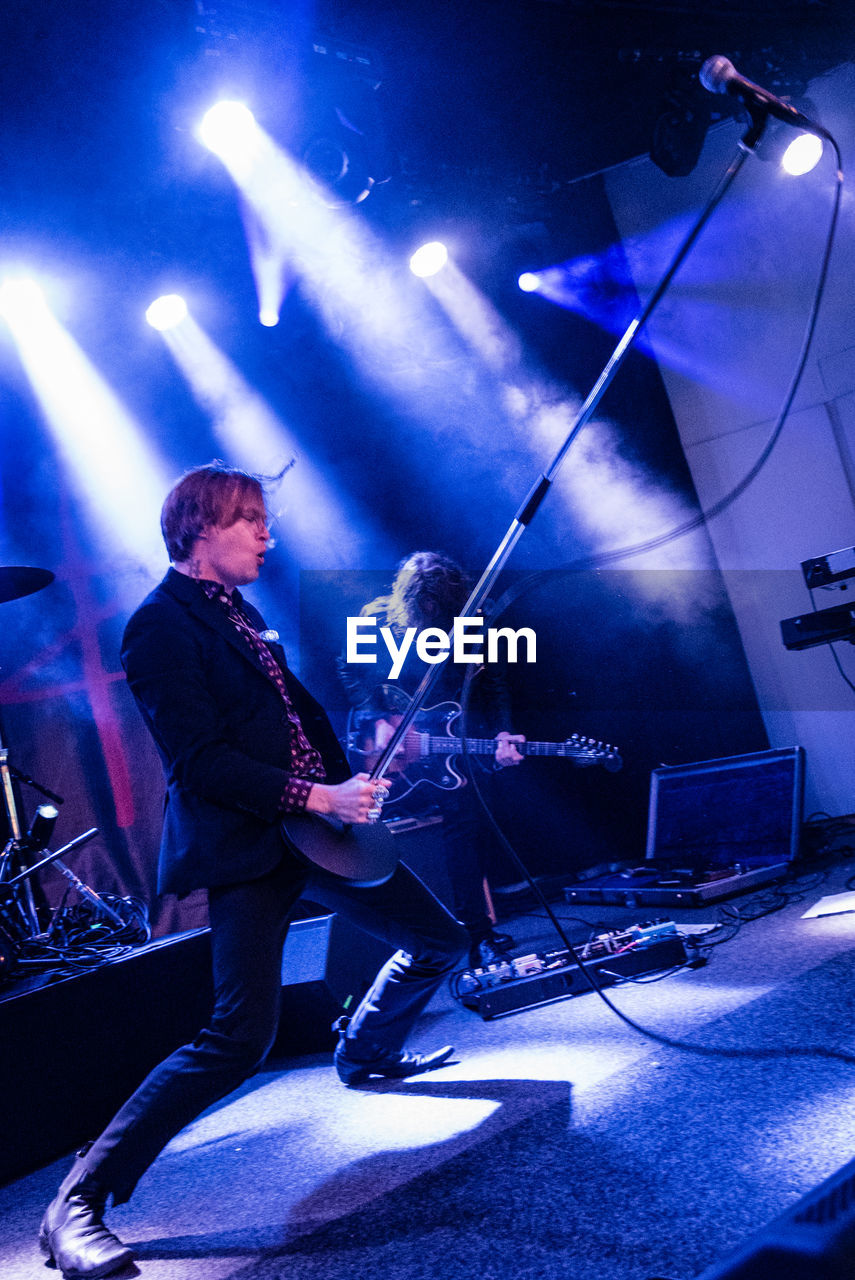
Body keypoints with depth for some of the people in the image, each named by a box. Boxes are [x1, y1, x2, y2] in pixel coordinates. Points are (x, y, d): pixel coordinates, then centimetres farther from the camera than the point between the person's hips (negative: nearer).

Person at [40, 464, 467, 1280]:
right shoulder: (160, 626, -13)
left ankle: (365, 1054, 44)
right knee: (239, 1039, -17)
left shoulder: (239, 613, 15)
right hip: (244, 849, -9)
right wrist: (315, 798, -22)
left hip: (315, 832, 9)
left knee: (438, 941, 17)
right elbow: (198, 762, -20)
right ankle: (79, 1201, -6)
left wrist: (352, 787, 13)